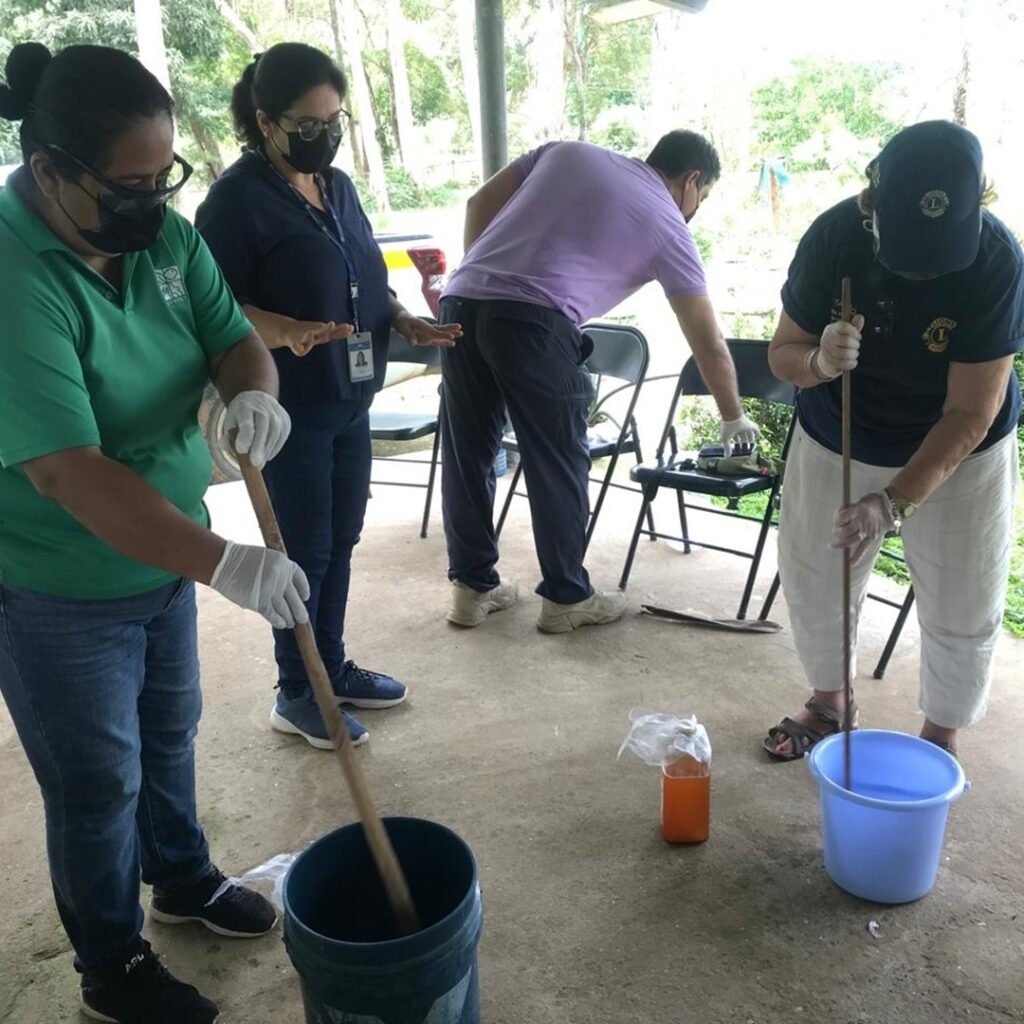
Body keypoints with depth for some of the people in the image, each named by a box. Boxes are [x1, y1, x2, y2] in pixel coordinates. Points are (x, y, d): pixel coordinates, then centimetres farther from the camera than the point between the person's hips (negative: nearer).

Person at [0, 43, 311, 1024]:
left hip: (163, 563, 7)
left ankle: (182, 877, 52)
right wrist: (225, 564, -41)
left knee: (169, 734, 25)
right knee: (100, 784, 11)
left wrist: (253, 392, -26)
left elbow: (231, 336, -1)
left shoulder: (162, 233, -6)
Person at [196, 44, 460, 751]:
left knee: (341, 542, 15)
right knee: (304, 550, 2)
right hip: (287, 410, -7)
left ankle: (332, 667, 33)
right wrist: (288, 332, -32)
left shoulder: (338, 186, 11)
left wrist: (407, 322, 2)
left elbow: (366, 281, 20)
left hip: (350, 400, 8)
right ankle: (296, 696, 19)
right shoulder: (238, 198, -12)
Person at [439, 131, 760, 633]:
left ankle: (472, 586, 26)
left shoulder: (568, 151, 25)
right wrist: (734, 419, 30)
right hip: (532, 322, -5)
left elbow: (480, 205, 21)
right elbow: (709, 345, 17)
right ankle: (566, 596, 22)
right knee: (558, 464, 9)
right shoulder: (668, 226, 14)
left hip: (461, 301, 6)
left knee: (467, 453, 13)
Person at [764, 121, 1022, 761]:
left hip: (958, 455, -2)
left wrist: (895, 501, -37)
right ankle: (830, 703, 40)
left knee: (961, 608, 6)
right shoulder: (834, 236, -23)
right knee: (813, 581, 13)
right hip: (835, 443, 2)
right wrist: (818, 361, -37)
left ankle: (941, 737, 33)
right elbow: (782, 353, -13)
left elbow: (969, 416, -26)